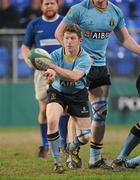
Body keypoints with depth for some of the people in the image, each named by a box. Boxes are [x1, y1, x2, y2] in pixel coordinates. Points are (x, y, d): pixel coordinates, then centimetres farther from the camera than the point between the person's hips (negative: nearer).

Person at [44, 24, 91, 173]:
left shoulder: (84, 58, -20)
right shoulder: (56, 55, -17)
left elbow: (75, 76, -39)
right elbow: (50, 78, -31)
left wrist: (53, 67, -51)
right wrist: (50, 75, -58)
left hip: (78, 95, 1)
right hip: (57, 92, -1)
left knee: (85, 137, -2)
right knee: (52, 121, -32)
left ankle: (72, 148, 37)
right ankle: (57, 161, -16)